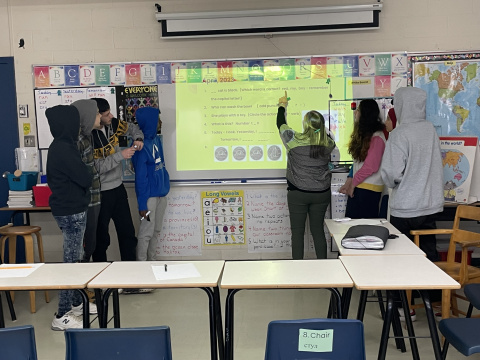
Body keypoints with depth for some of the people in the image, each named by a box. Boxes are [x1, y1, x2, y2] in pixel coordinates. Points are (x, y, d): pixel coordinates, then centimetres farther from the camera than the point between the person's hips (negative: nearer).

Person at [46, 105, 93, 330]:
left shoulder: (61, 147, 10)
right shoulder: (62, 149, -21)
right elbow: (85, 178, -18)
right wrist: (85, 177, 1)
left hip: (69, 209, 10)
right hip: (71, 212, -10)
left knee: (74, 259, 18)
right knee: (71, 261, -4)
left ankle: (76, 303, 31)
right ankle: (62, 316, 3)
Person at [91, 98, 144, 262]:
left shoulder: (112, 124, -2)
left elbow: (130, 127, 18)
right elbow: (96, 167, -26)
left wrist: (138, 138, -2)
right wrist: (121, 155, -26)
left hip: (118, 188, 7)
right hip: (100, 193, -6)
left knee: (128, 233, 12)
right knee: (101, 237, 8)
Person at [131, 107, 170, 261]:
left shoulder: (156, 139, 7)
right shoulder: (142, 144, -17)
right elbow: (141, 176, -18)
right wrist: (142, 203, -18)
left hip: (161, 193, 8)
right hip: (149, 195, -8)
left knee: (156, 231, 15)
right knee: (146, 232, 0)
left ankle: (152, 260, 26)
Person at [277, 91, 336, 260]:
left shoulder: (295, 139, -13)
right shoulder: (328, 143, -5)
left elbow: (280, 124, 5)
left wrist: (282, 105, 21)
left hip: (298, 193, -3)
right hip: (322, 193, 3)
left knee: (297, 231, 7)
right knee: (318, 229, 12)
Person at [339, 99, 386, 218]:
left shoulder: (377, 137, -15)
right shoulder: (362, 134, 14)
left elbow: (371, 167, -19)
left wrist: (353, 183, -9)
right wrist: (349, 181, 7)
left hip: (369, 189, -8)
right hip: (357, 186, 8)